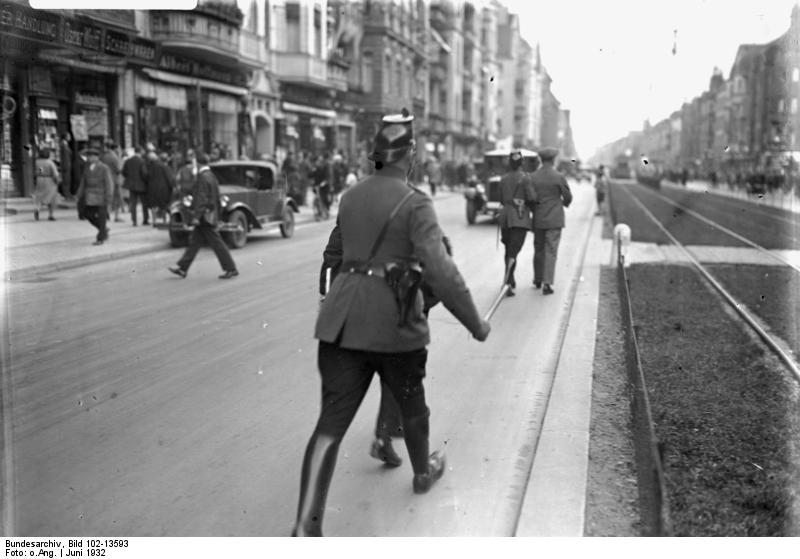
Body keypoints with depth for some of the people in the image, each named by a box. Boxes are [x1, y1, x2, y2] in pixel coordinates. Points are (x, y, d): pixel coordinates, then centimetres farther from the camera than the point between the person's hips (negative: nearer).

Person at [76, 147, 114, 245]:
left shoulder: (104, 168, -12)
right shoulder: (87, 167, 6)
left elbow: (109, 184, -12)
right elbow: (83, 182, 11)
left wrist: (108, 199, -16)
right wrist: (79, 195, 7)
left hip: (101, 196, -6)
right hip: (90, 196, 6)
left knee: (101, 216, -1)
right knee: (88, 214, 5)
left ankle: (101, 238, 8)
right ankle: (104, 229, 24)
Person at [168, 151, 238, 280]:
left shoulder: (203, 177, -17)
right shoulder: (211, 175, 13)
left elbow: (202, 198, -22)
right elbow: (217, 198, 17)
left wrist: (197, 216, -21)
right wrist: (217, 215, 21)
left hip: (205, 216, -10)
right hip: (210, 215, 10)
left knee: (216, 243, -5)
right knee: (194, 241, 12)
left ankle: (231, 269, 0)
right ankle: (182, 268, 18)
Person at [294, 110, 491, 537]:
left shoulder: (351, 197, 10)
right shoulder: (415, 204, -10)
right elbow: (440, 270, -20)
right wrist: (474, 322, -11)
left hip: (342, 321, 4)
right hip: (394, 325, -4)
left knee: (332, 422, 1)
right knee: (410, 402, 23)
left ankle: (306, 525, -8)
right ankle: (423, 472, 47)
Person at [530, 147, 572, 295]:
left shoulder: (532, 177, -3)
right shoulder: (559, 177, -10)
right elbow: (568, 197, -1)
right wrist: (565, 203, 21)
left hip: (538, 220, 3)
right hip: (554, 220, -3)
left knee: (538, 250, 17)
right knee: (550, 251, -1)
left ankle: (537, 280, 28)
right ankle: (547, 283, -7)